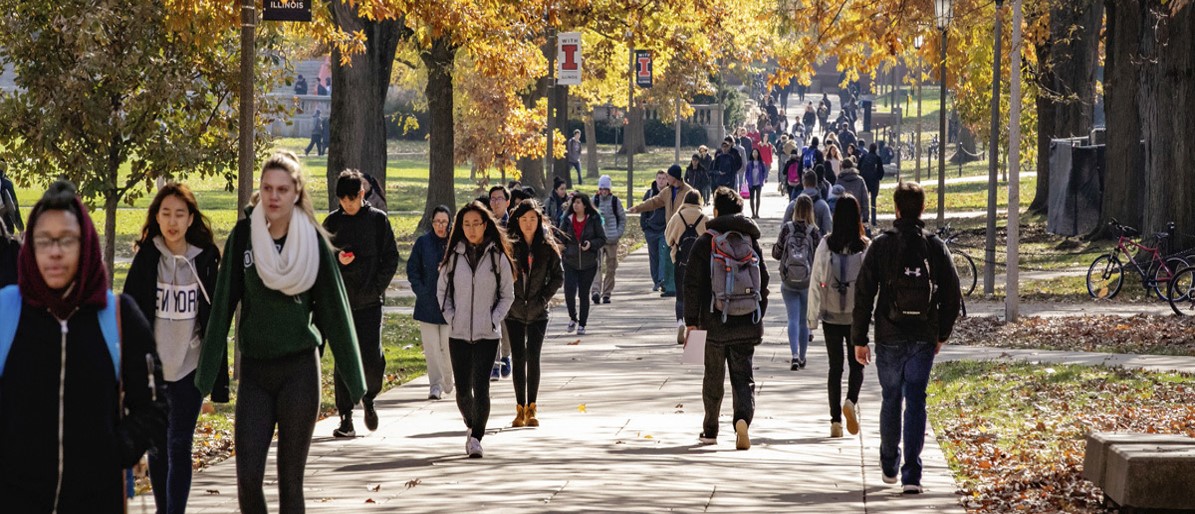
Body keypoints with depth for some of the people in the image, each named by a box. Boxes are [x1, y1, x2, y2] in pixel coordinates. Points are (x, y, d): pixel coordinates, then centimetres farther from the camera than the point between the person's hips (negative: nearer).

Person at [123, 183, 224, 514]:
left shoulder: (204, 260, 0)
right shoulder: (146, 259, 0)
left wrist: (218, 378, 1)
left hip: (189, 368, -1)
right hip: (151, 367, 1)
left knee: (179, 447, -6)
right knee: (156, 448, 11)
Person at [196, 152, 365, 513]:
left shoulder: (312, 240, -4)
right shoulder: (244, 236, -1)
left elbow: (334, 307, 0)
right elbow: (223, 305, 0)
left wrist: (354, 380, 0)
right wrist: (206, 374, -3)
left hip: (299, 370, -1)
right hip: (254, 371, 1)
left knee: (290, 478, 1)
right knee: (247, 477, -6)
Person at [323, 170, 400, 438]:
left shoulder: (378, 220, 3)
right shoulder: (332, 222, 7)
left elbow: (391, 258, 4)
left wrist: (377, 286, -7)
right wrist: (336, 259, -10)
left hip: (370, 302, -2)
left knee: (372, 356, -8)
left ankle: (369, 397, 22)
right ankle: (346, 418, 4)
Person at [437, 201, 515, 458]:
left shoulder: (497, 257, 0)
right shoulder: (454, 256, 5)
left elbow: (507, 295, 7)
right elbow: (442, 290, 14)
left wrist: (494, 320, -5)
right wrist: (450, 318, 1)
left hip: (487, 334, -2)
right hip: (458, 333, 2)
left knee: (480, 386, -12)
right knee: (462, 389, 6)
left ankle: (477, 437, -5)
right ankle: (471, 426, 31)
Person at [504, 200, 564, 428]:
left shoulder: (547, 247, 0)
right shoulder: (509, 245, -1)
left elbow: (558, 276, 5)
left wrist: (543, 298, -4)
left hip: (538, 313, 0)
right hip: (514, 312, 0)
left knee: (533, 358, -3)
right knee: (518, 359, 1)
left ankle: (531, 408, 5)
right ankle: (520, 408, 6)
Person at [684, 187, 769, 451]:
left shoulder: (705, 242, -4)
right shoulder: (751, 241, 7)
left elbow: (692, 284, -5)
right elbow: (763, 281, 11)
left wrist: (691, 320, 1)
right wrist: (759, 316, 19)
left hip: (715, 322, -2)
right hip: (747, 322, 2)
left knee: (713, 376, 12)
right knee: (743, 375, 3)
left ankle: (710, 430, 23)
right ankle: (743, 417, -23)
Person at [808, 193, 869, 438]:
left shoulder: (825, 245, -7)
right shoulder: (865, 247, -9)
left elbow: (816, 281, -4)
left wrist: (812, 316, 4)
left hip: (831, 315, 1)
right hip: (857, 315, -1)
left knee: (835, 366, 10)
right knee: (856, 364, 13)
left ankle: (836, 420, 7)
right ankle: (851, 401, -14)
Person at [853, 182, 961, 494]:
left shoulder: (881, 246, -5)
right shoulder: (935, 247, -1)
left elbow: (864, 294, -6)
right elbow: (952, 295, 3)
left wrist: (859, 339, 1)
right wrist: (942, 335, 16)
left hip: (889, 338, 0)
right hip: (924, 339, 0)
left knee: (891, 400, 15)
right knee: (916, 402, 0)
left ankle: (889, 465, 29)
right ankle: (911, 475, -9)